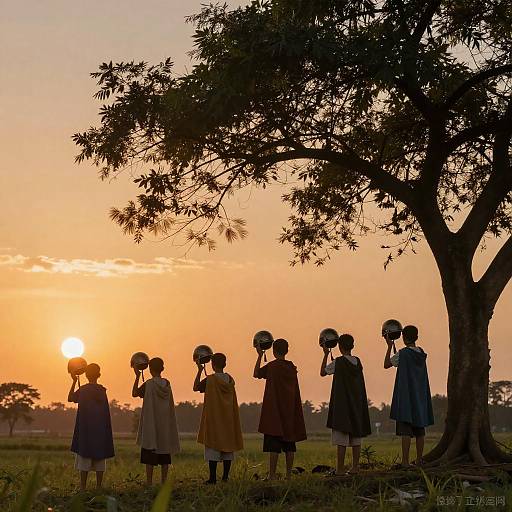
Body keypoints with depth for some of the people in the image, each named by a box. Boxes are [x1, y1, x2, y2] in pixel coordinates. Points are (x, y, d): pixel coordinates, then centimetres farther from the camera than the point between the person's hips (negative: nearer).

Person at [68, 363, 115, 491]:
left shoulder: (82, 390, -5)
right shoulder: (101, 390, -3)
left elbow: (70, 398, 13)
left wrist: (74, 382, 20)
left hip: (85, 429, -1)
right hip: (100, 430, 1)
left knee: (84, 458, 2)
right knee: (99, 458, 8)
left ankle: (83, 487, -1)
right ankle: (99, 486, 7)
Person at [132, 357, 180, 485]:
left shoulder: (149, 384, -12)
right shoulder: (167, 384, 2)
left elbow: (134, 393, -3)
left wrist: (137, 377, 3)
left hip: (151, 424, -5)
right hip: (165, 423, 5)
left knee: (149, 455, -2)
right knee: (164, 455, 10)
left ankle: (149, 482, -4)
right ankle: (164, 481, 12)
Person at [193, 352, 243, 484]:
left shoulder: (210, 380, -13)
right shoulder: (230, 379, 3)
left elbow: (195, 387, -1)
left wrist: (199, 371, 3)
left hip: (213, 418, -5)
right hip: (228, 418, 5)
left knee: (213, 447, -2)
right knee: (227, 445, 9)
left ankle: (213, 477, -5)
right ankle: (225, 476, 9)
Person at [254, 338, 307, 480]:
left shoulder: (272, 366, -11)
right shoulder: (292, 367, 6)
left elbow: (256, 374, 1)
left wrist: (260, 356, 7)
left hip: (274, 409, -6)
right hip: (290, 410, 6)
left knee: (273, 444, -6)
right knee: (289, 444, 8)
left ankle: (272, 475, -9)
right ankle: (289, 475, 9)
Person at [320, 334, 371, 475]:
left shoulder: (338, 362, -12)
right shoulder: (357, 362, 6)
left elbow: (323, 372, 1)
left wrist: (326, 355, 6)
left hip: (342, 404, -6)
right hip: (357, 404, 6)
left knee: (341, 439, -6)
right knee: (356, 438, 10)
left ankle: (340, 469, -6)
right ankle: (355, 467, 11)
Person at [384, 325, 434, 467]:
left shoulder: (402, 353, -11)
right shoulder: (421, 354, 8)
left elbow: (386, 364, -1)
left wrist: (389, 346, 4)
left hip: (406, 397, -6)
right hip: (420, 397, 6)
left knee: (405, 430, -9)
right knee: (419, 430, 10)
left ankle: (405, 462, -13)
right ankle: (419, 460, 13)